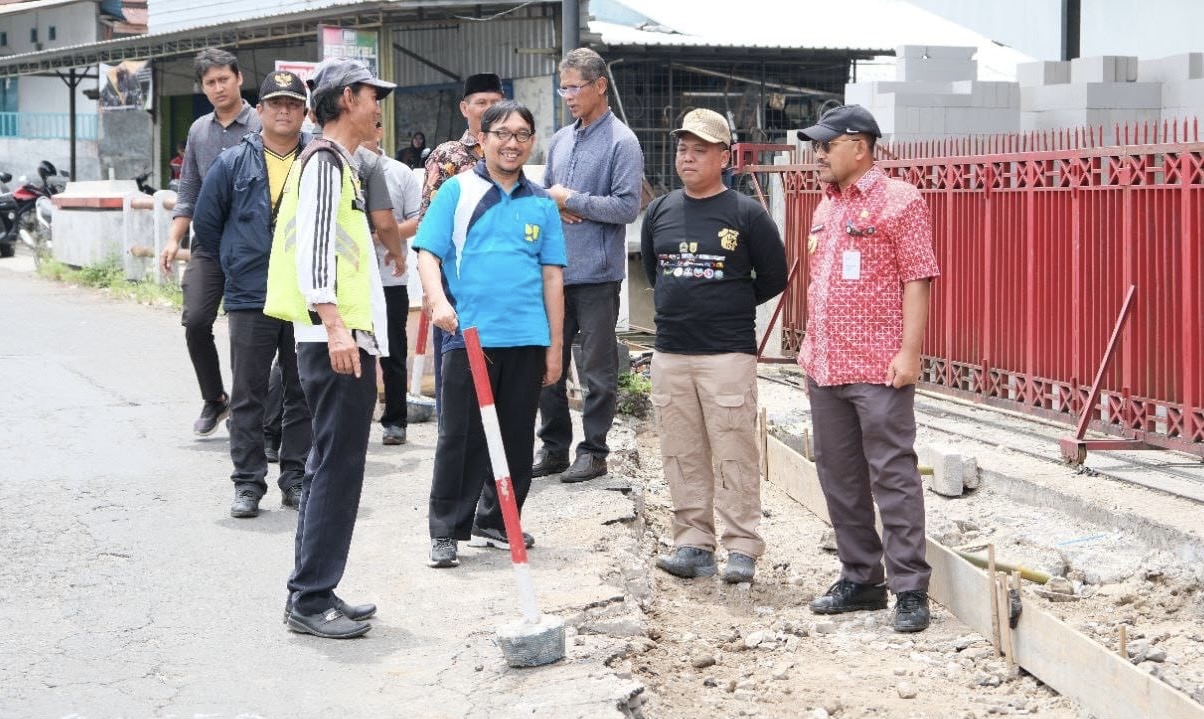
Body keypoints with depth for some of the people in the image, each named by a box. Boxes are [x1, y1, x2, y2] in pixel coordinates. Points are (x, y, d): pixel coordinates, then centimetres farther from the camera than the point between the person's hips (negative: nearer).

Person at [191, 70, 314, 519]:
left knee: (302, 393, 7)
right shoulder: (233, 163, 2)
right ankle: (248, 483, 9)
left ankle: (296, 478, 16)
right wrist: (236, 265, 11)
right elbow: (206, 222, 11)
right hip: (249, 299, 0)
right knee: (248, 396, 3)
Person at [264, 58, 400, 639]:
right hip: (335, 340, -11)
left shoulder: (339, 163, 22)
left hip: (345, 340, 11)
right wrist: (336, 326, -26)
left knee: (329, 468, 13)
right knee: (336, 469, -9)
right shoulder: (325, 161, -9)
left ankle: (313, 594, 18)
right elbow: (312, 248, -19)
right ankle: (310, 599, -6)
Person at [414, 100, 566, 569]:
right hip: (468, 335, -3)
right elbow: (427, 253, -4)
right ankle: (447, 531, 8)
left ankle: (496, 523, 25)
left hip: (527, 340, 4)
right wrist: (439, 302, -22)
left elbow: (552, 276, 11)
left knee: (516, 438, 11)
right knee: (461, 438, 0)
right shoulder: (457, 191, 1)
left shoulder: (541, 203, 10)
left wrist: (554, 345, 8)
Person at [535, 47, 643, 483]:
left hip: (597, 273, -7)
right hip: (554, 270, 7)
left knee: (597, 369, 2)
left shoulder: (621, 142, -8)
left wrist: (571, 200, -12)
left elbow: (627, 206, -15)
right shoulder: (561, 140, 14)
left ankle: (594, 451, 12)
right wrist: (554, 207, -2)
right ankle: (554, 447, 21)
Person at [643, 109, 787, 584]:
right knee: (681, 456, 7)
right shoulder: (660, 212, 10)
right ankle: (694, 543, 15)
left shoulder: (746, 214, -3)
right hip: (669, 354, 5)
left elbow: (774, 277, 2)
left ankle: (742, 548, 2)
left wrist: (730, 307, 8)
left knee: (735, 455, -4)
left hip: (728, 354, -5)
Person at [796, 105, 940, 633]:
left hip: (879, 370, -8)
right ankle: (860, 579, 22)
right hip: (826, 368, 8)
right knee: (839, 476, 12)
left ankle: (910, 589, -1)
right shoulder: (825, 208, 17)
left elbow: (917, 282, -12)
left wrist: (909, 352, -18)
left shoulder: (898, 201, -7)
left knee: (892, 476, -6)